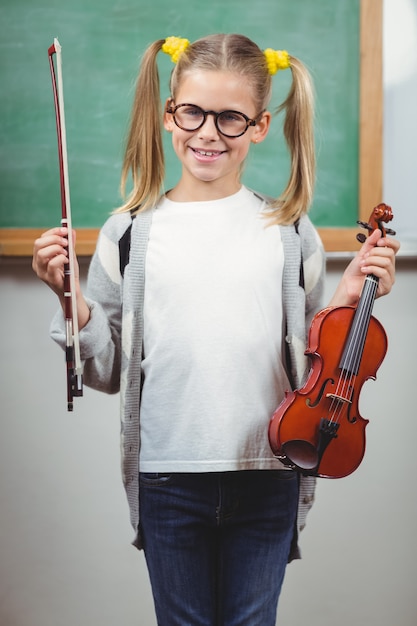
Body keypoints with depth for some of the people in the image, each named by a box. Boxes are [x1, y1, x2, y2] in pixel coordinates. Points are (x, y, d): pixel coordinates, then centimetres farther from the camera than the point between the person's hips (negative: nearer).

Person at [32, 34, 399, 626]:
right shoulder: (130, 232, -2)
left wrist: (348, 300, -10)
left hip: (267, 473, 0)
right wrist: (70, 300, -13)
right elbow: (108, 369, 1)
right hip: (168, 474, 0)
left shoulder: (290, 232, -1)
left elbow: (311, 364, 4)